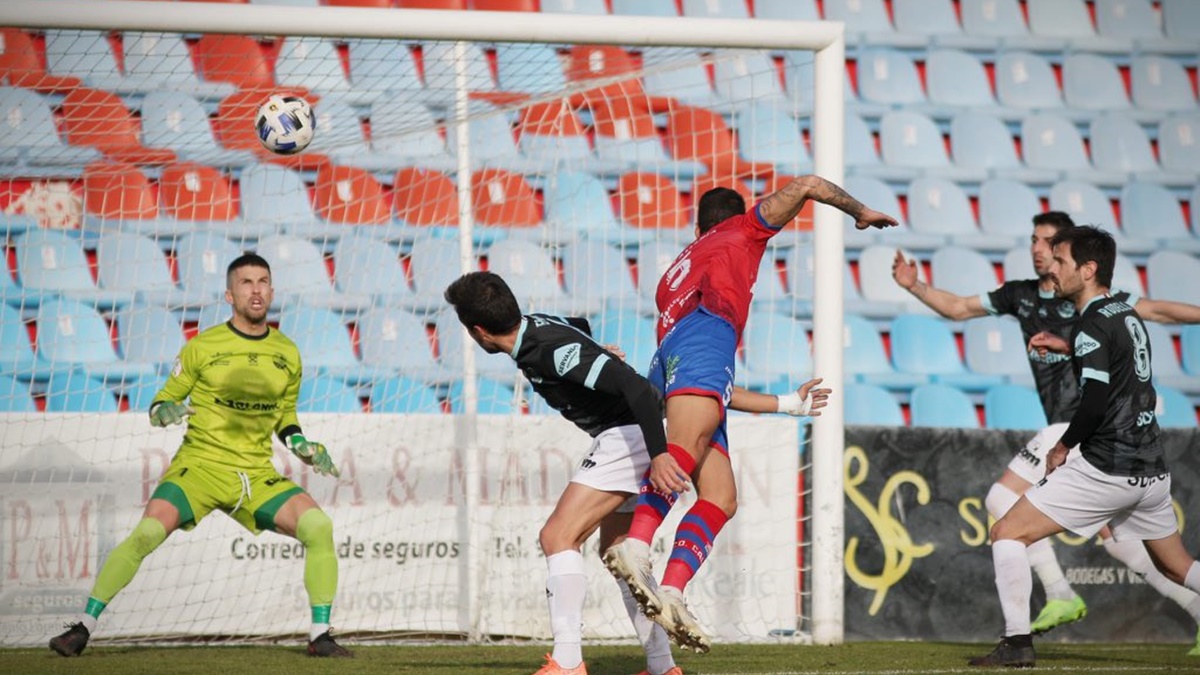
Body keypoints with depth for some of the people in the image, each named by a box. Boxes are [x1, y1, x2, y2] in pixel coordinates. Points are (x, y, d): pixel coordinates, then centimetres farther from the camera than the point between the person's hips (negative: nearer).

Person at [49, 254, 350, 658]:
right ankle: (82, 628, -15)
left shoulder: (288, 354, 9)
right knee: (147, 533, -25)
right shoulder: (202, 347, -1)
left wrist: (304, 448, 3)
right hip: (200, 463, -3)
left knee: (319, 526, -18)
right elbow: (162, 403, 5)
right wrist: (163, 412, -18)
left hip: (258, 474, 3)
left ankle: (320, 636, -7)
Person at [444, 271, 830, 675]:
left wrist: (658, 455, -37)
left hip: (627, 435, -11)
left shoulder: (554, 350, -26)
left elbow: (635, 386, -33)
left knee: (557, 537, -16)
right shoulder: (534, 327, 3)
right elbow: (579, 326, 28)